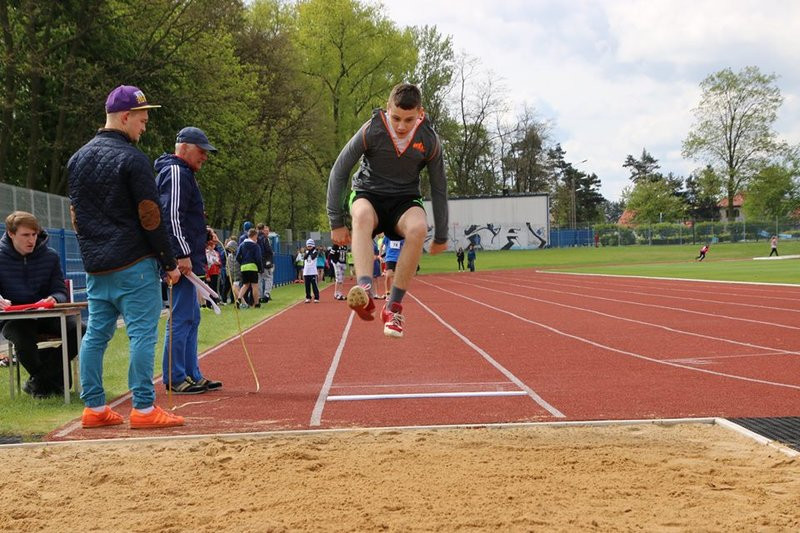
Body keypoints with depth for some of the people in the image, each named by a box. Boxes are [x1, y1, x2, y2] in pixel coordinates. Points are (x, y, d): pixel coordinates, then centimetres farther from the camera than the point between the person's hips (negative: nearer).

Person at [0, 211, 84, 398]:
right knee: (23, 339, -37)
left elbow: (61, 292, 0)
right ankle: (54, 380, -8)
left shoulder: (50, 256, 2)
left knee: (79, 329, -24)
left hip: (47, 315, 3)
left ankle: (38, 382, -12)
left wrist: (53, 299, -26)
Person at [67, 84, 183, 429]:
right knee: (142, 334, -4)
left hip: (95, 267, 8)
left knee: (95, 334, 10)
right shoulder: (131, 159, -11)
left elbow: (76, 215, 17)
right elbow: (150, 218, -12)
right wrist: (170, 262, -6)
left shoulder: (77, 159, 13)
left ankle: (94, 407, 14)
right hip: (134, 264, -8)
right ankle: (143, 409, -4)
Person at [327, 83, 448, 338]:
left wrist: (440, 237, 8)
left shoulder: (430, 140, -10)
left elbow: (438, 188, 3)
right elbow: (338, 172, -8)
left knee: (418, 227, -35)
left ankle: (394, 306, -26)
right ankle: (365, 291, -58)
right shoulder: (371, 131, -16)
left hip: (404, 200, 1)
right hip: (368, 195, -1)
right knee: (363, 215, -39)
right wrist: (336, 222, -8)